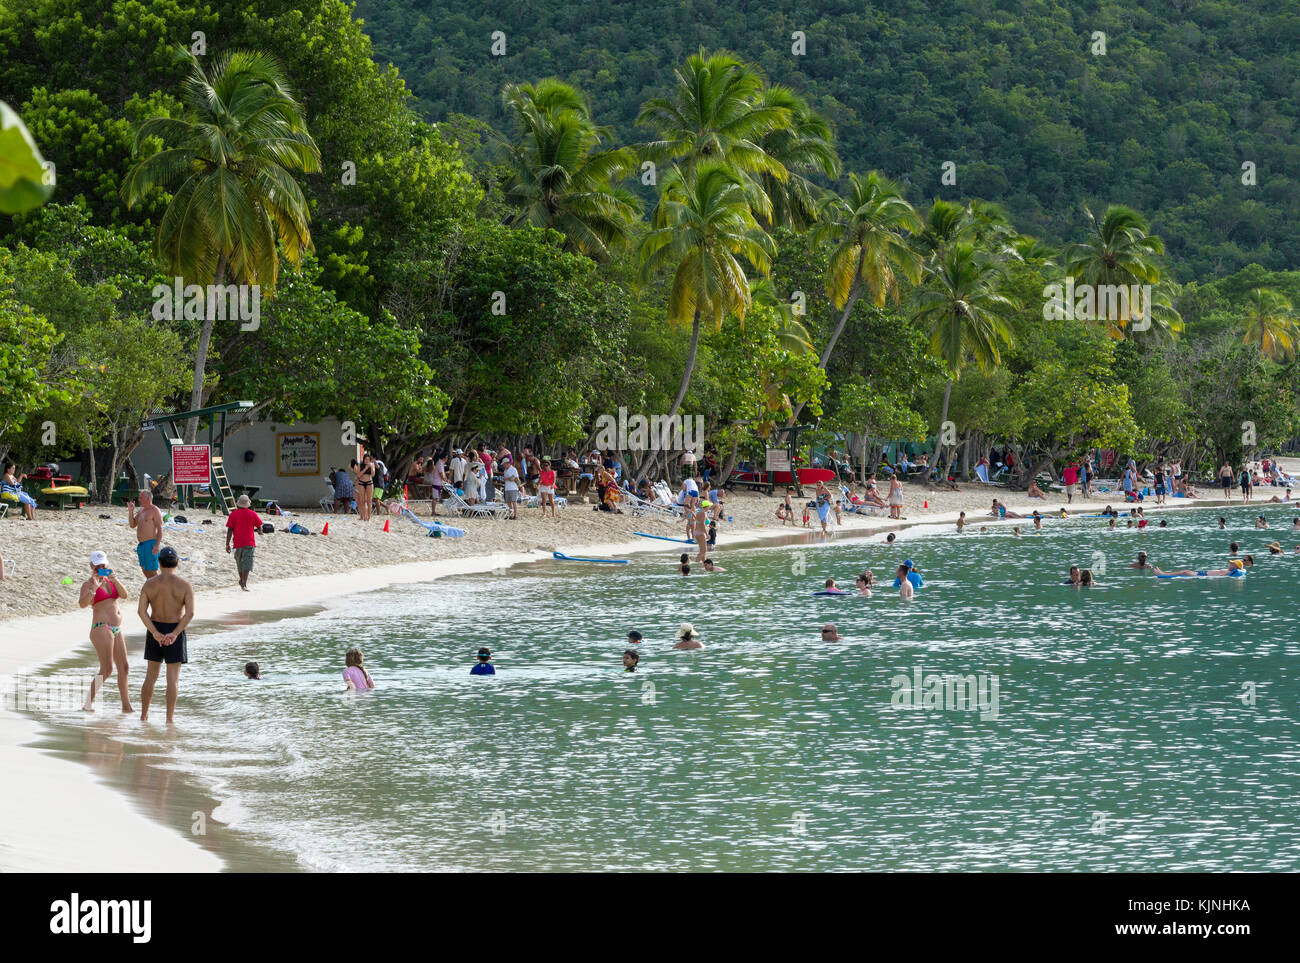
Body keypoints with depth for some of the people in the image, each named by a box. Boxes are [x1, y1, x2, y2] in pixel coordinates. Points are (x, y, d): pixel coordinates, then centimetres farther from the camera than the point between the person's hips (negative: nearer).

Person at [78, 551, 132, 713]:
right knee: (107, 669, -15)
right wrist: (94, 588, -30)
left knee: (123, 667, 10)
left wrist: (115, 581, -13)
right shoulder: (88, 584, -2)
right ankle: (88, 702, -8)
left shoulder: (110, 580, 17)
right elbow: (82, 603, -19)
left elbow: (125, 595, 2)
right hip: (101, 628, -7)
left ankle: (126, 705, 19)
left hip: (116, 630, 7)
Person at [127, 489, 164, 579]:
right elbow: (132, 525, 20)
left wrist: (157, 545, -23)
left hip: (151, 544, -9)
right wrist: (131, 511, 6)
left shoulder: (154, 510, -10)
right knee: (144, 569, 15)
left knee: (152, 571, -11)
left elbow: (160, 529, -15)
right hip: (141, 544, 9)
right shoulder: (141, 510, 17)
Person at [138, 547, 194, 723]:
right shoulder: (185, 586, -7)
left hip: (155, 631, 2)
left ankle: (144, 715, 18)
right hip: (175, 630, -2)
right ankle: (170, 717, 0)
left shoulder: (149, 584, -2)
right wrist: (175, 634, -19)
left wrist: (156, 634, -15)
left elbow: (142, 610, -11)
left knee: (151, 676, 13)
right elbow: (190, 613, -17)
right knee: (173, 678, 2)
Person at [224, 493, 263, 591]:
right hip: (249, 543, -1)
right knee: (247, 563, -7)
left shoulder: (233, 514, -3)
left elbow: (229, 530, -7)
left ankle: (242, 580, 39)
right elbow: (260, 529, 4)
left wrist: (227, 544, -3)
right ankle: (244, 584, -20)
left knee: (239, 562, 21)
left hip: (238, 543, 1)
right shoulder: (252, 514, -1)